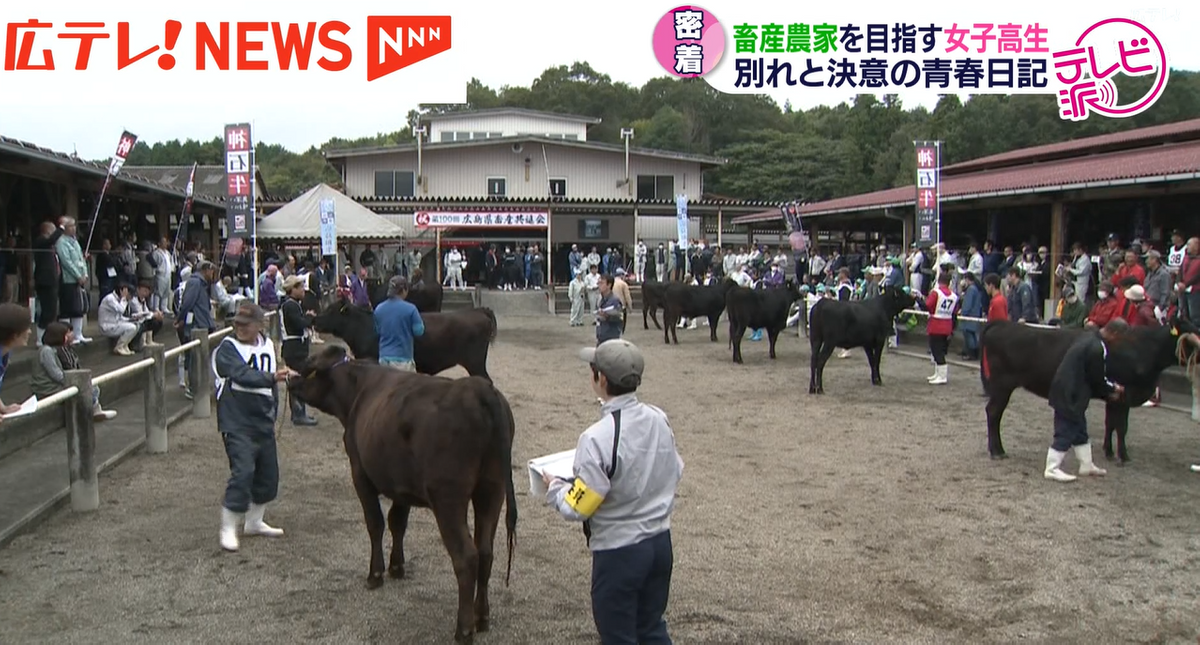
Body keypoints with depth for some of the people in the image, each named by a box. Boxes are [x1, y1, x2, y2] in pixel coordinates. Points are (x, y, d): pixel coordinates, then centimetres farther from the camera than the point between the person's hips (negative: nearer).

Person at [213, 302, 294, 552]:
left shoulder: (267, 346, 9)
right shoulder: (227, 348, -11)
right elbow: (243, 375, -28)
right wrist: (272, 378, -41)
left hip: (263, 423, 7)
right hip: (237, 423, -7)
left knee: (268, 474, 13)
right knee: (243, 471, -16)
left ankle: (254, 521, 31)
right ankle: (228, 529, -3)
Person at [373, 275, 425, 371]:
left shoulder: (379, 309, 3)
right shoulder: (410, 309, -13)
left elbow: (378, 331, 13)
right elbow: (418, 332, -8)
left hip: (384, 358, 5)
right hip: (402, 359, -5)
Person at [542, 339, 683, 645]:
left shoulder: (597, 438, -24)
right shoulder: (660, 420, -4)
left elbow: (578, 507, -19)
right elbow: (675, 473, 9)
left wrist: (554, 488, 0)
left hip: (618, 552, -6)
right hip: (661, 542, 7)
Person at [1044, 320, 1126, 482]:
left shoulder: (1089, 337, 9)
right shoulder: (1098, 348, -21)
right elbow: (1097, 379, -12)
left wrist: (1109, 389, 17)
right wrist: (1113, 389, 6)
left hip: (1067, 391, 10)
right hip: (1070, 394, -10)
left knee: (1079, 428, 19)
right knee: (1066, 431, -3)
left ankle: (1086, 465, 31)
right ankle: (1052, 469, 3)